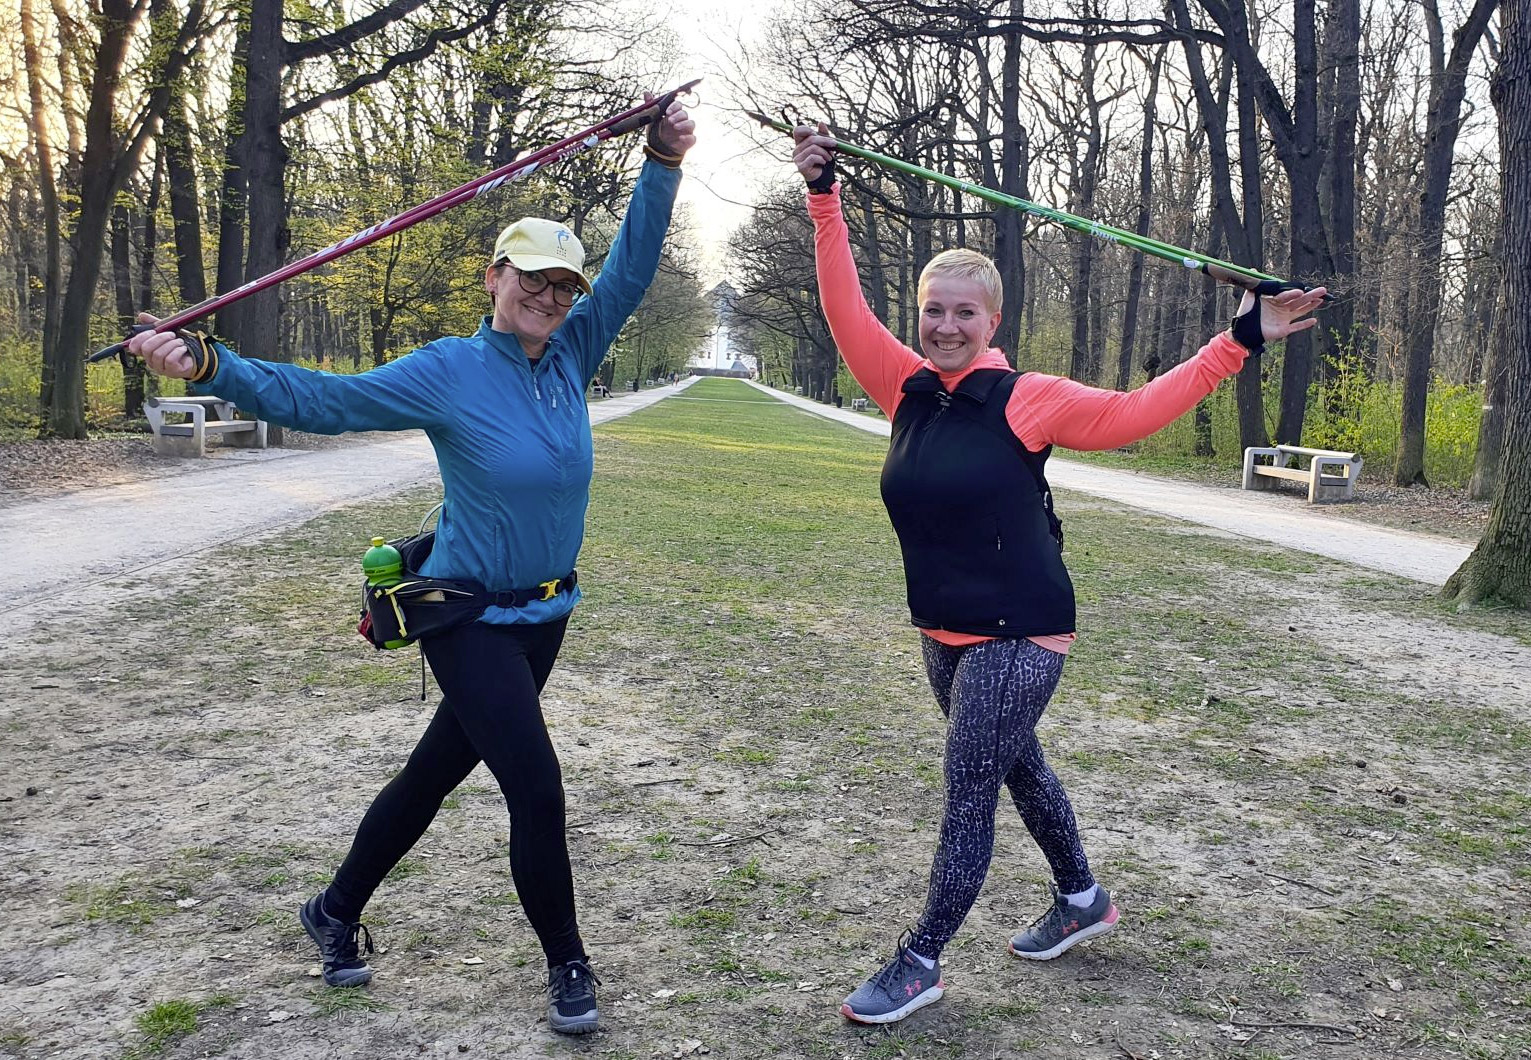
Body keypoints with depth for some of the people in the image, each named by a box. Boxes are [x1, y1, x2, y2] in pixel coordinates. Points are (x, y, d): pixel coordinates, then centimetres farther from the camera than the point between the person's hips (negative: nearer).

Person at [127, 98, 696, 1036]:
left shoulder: (570, 356, 1)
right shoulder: (449, 372, -14)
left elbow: (630, 273, 1)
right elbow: (323, 399, -17)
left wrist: (663, 167, -6)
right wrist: (211, 365, -29)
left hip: (545, 616, 7)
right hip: (471, 618, -6)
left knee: (437, 772, 18)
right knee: (538, 790, -7)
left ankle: (337, 912, 40)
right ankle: (568, 965, 16)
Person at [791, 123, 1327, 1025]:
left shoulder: (1025, 400, -12)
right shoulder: (908, 390, 0)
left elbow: (1136, 411, -8)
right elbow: (848, 311, -1)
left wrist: (1243, 339, -10)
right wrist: (824, 198, -3)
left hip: (1019, 637, -6)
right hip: (944, 635, 6)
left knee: (969, 796, 0)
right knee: (1019, 768, 22)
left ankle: (920, 964, 14)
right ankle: (1083, 900, 45)